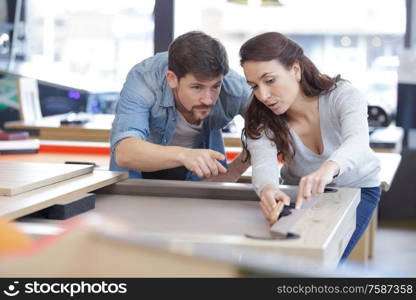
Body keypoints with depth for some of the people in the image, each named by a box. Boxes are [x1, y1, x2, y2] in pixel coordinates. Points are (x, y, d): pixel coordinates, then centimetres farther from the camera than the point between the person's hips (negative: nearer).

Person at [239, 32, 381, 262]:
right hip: (298, 192, 3)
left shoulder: (342, 95, -26)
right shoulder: (261, 121, -18)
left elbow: (357, 141, -46)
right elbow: (263, 164, -36)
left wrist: (328, 168, -69)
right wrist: (267, 190, -62)